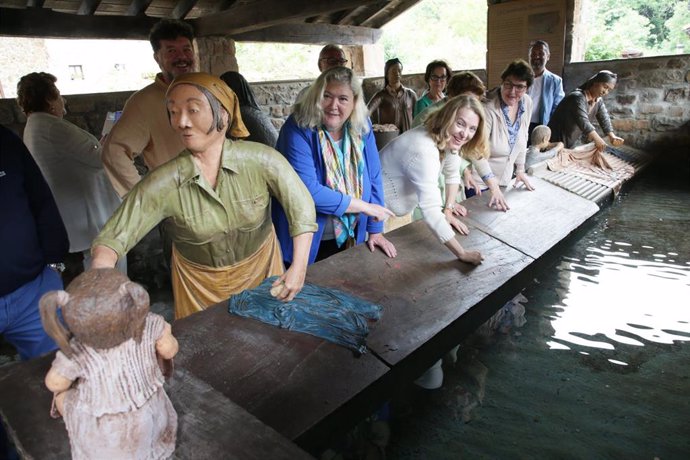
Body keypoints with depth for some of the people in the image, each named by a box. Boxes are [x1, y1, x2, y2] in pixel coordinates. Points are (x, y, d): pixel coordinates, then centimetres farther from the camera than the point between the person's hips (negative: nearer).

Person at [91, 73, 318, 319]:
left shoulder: (261, 160, -23)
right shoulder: (162, 183, -23)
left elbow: (301, 206, -14)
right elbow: (113, 237, -21)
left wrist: (298, 267, -19)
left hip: (261, 267, 1)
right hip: (200, 282, 0)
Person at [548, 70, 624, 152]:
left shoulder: (599, 101, 6)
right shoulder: (578, 97, -21)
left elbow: (605, 119, -6)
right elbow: (583, 121, -36)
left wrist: (612, 136, -26)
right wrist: (596, 139, -49)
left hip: (575, 143, 8)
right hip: (558, 143, -8)